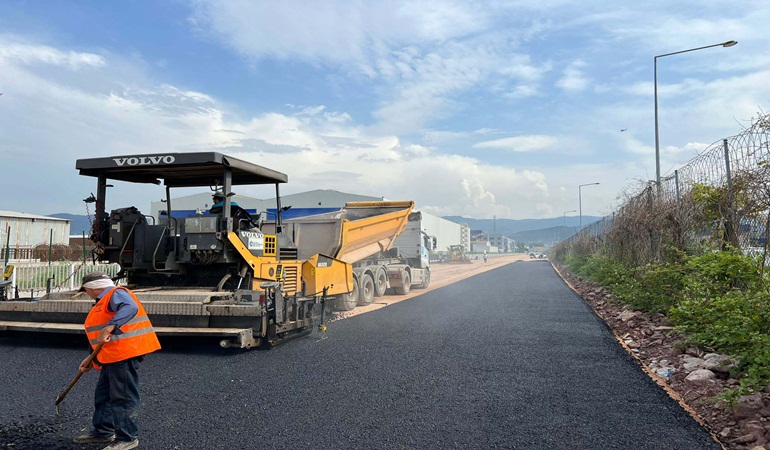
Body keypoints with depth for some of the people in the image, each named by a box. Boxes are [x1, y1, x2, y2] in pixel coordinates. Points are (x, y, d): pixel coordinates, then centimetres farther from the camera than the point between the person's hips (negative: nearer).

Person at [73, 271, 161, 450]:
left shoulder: (116, 294, -9)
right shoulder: (103, 302, 24)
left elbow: (130, 308, -32)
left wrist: (109, 328, -37)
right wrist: (92, 359, 25)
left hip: (125, 354, -11)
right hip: (111, 358, 11)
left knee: (124, 397, -4)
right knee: (103, 395, 19)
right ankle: (102, 431, 33)